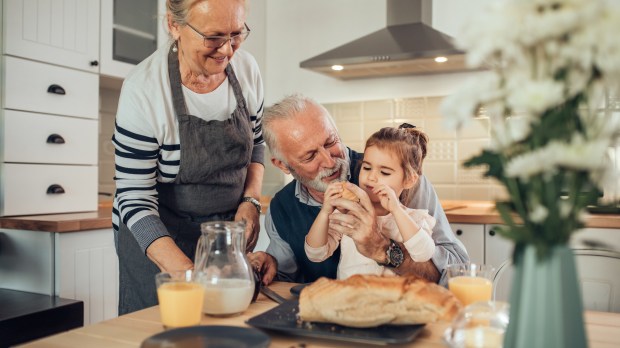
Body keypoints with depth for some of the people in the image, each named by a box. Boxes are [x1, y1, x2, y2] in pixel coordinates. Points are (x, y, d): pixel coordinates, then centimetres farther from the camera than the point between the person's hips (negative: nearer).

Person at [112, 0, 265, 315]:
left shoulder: (246, 68, -8)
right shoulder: (144, 89, -23)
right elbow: (134, 199, -21)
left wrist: (251, 201, -9)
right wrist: (186, 272, -32)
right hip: (158, 238, -4)